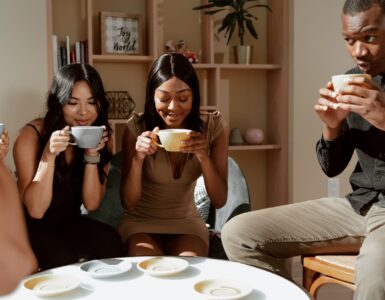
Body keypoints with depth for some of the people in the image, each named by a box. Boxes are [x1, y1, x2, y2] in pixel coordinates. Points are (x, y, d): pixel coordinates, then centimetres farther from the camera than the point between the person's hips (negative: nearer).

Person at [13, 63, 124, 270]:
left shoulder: (103, 137, -4)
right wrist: (48, 157, -31)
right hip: (34, 229, -3)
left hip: (71, 225, 3)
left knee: (110, 242, -27)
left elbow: (91, 204, -7)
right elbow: (35, 211, -19)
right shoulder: (31, 135, -16)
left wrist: (92, 155, -21)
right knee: (65, 258, -32)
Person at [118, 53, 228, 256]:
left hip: (186, 223, 2)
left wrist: (204, 157, -27)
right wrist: (137, 158, -28)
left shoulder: (213, 127, -9)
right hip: (141, 223, -1)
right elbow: (128, 202, -11)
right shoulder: (136, 128, -14)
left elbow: (219, 201, -9)